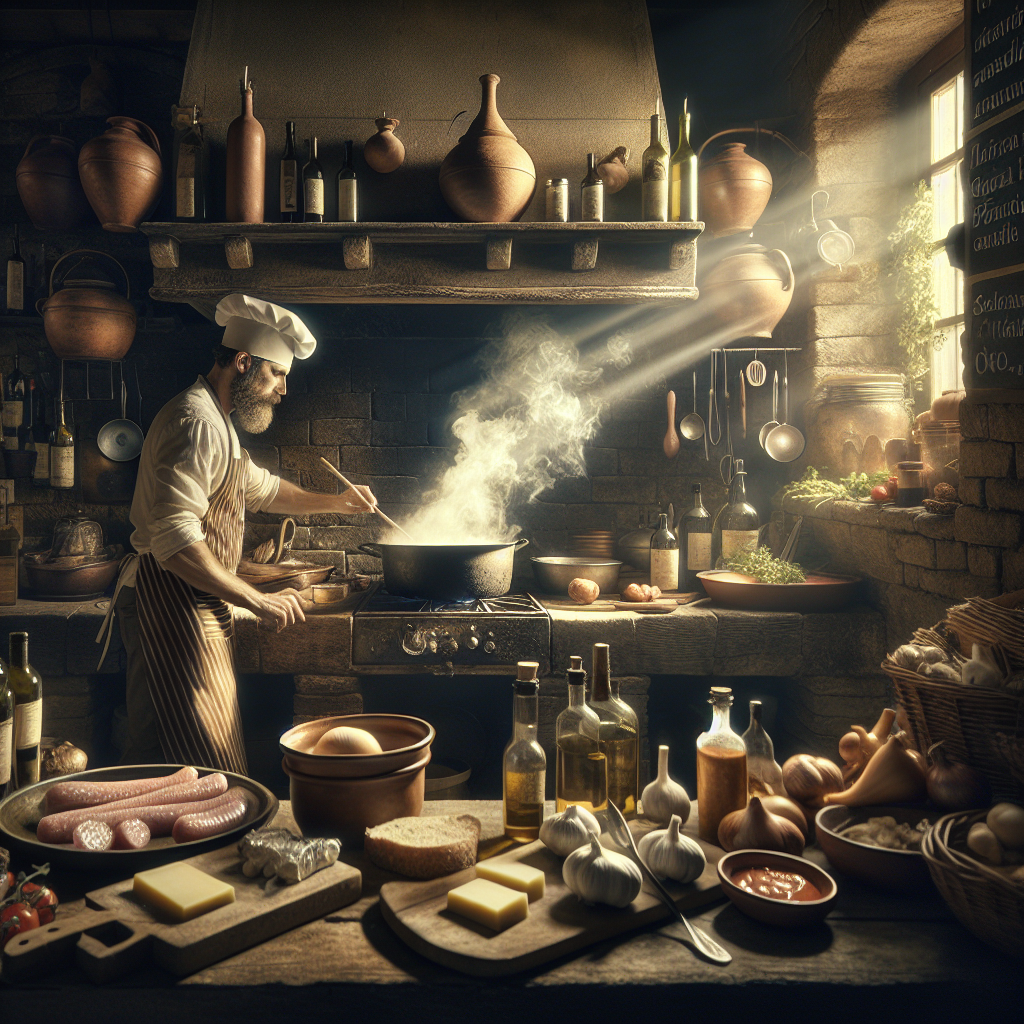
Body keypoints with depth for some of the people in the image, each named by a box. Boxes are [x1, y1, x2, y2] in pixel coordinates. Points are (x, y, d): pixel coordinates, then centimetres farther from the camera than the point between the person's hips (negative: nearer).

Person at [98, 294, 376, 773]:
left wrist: (335, 502, 26)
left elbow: (262, 487, 36)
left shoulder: (216, 423, 19)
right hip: (171, 604, -11)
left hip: (192, 607, 11)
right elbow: (173, 539, -27)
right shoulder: (195, 421, -18)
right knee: (208, 773, -9)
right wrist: (257, 601, -25)